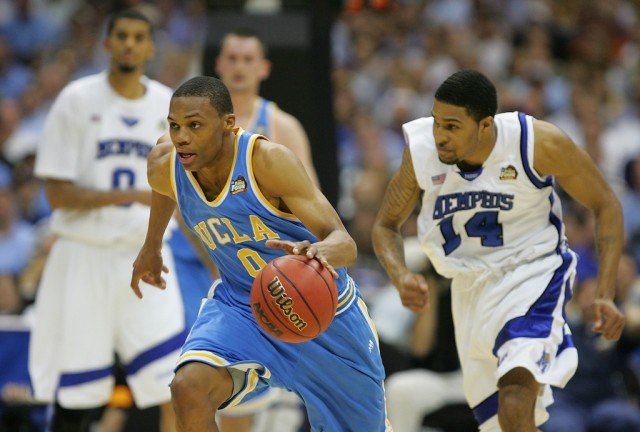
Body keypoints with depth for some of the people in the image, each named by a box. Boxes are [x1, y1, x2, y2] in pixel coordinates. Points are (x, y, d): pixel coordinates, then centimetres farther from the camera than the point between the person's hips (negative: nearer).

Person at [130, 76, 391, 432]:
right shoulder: (165, 168, -13)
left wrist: (319, 252, -57)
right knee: (189, 389, -28)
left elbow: (344, 243, -33)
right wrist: (152, 247, 30)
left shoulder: (268, 160, -29)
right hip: (241, 306, 3)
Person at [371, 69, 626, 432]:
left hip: (534, 274, -5)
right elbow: (386, 225, 4)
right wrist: (401, 277, -18)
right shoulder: (421, 150, -13)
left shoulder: (539, 143, -20)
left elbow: (606, 205, -6)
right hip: (471, 289, 5)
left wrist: (607, 296, -14)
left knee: (516, 400, -30)